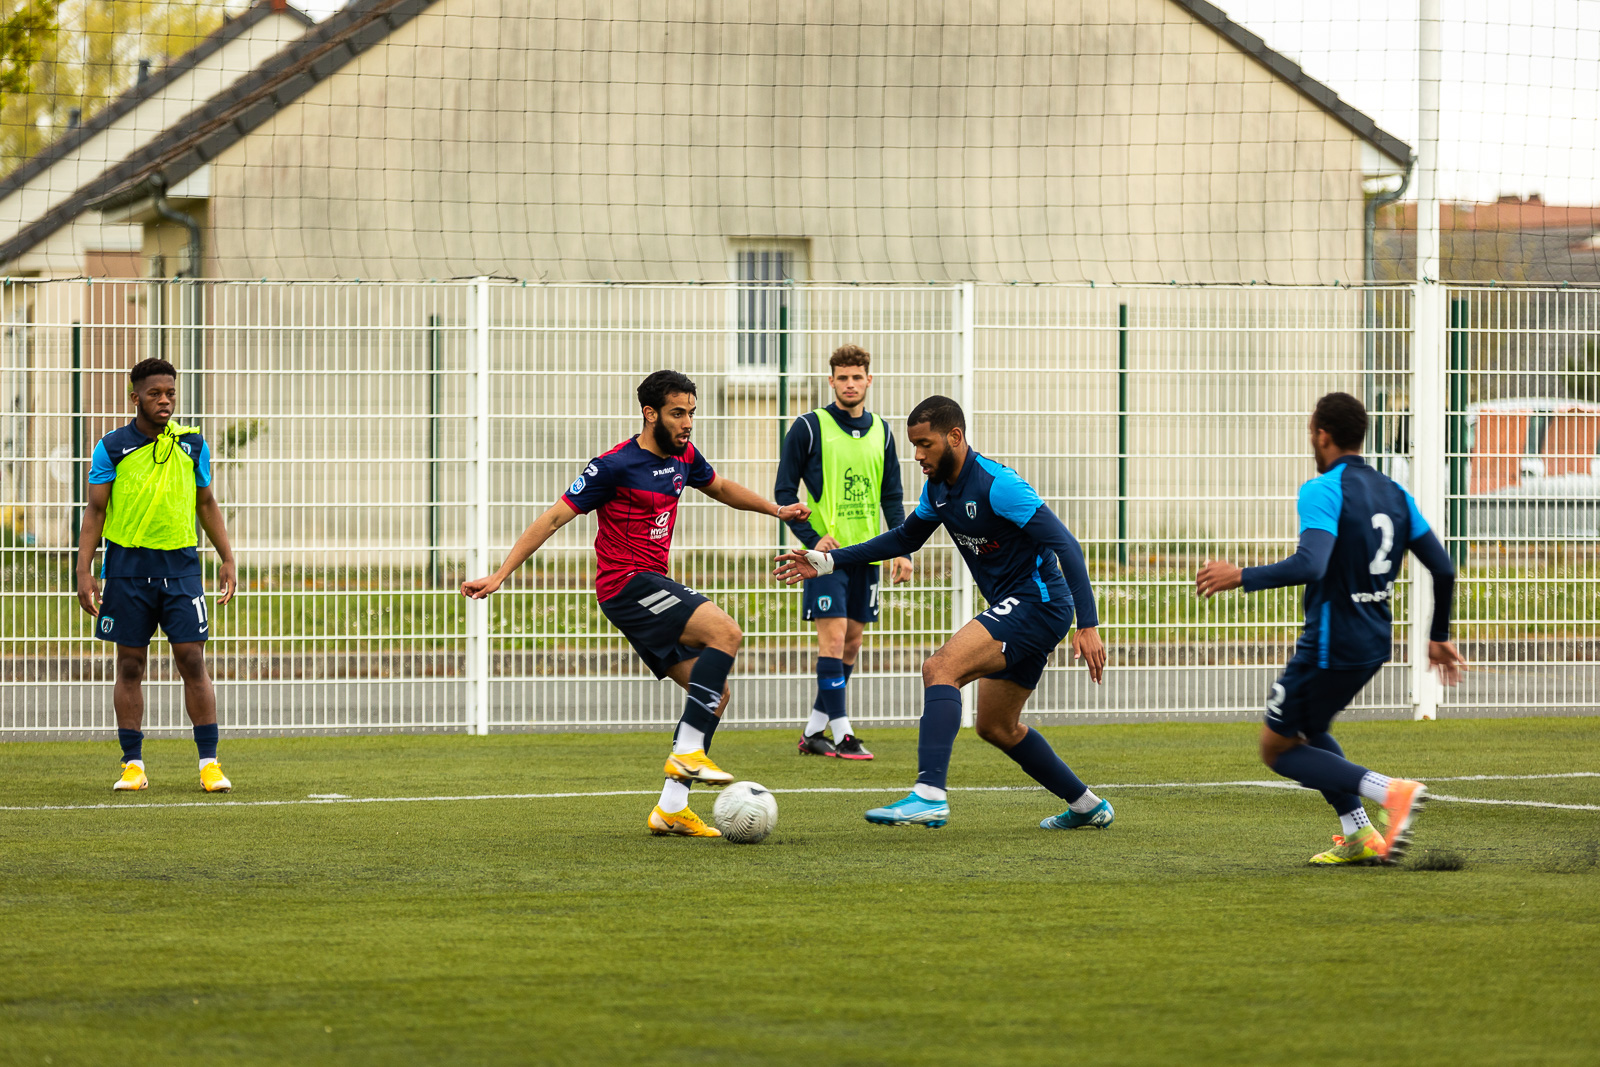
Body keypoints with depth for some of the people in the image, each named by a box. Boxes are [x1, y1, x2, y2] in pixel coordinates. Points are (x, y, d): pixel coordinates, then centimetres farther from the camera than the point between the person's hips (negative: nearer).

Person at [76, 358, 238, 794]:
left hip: (180, 564, 1)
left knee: (193, 661, -4)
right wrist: (84, 571, -5)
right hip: (127, 565, -1)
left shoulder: (192, 445, 6)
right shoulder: (112, 448, 0)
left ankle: (209, 763, 0)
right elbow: (95, 512, 2)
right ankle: (133, 765, 9)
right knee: (130, 665, 3)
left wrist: (228, 559, 9)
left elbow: (207, 503, 15)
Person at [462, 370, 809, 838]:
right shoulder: (615, 466, -13)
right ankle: (687, 752, -25)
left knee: (715, 694, 2)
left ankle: (672, 807, 1)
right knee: (726, 633, -25)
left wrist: (776, 509, 37)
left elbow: (719, 487, 34)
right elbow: (554, 517, -11)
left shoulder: (684, 457, 11)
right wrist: (499, 576, -13)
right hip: (626, 584, -9)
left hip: (654, 586, 9)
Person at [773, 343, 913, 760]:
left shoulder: (880, 432, 11)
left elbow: (891, 497, 15)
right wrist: (812, 539, -14)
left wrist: (901, 549, 5)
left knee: (851, 642, 7)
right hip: (826, 550, -5)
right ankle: (842, 734, -12)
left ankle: (813, 732, 16)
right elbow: (784, 491, -3)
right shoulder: (810, 428, -4)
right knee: (833, 636, -12)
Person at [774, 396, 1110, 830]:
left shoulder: (996, 485, -20)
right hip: (1013, 609, 10)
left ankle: (930, 794, -36)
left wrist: (1088, 626, -28)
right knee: (996, 727, 18)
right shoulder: (938, 487, 8)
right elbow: (906, 537, 27)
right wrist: (829, 561, 20)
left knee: (941, 667, -25)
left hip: (1038, 603, -10)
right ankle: (1086, 805, 30)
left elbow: (1066, 546, -23)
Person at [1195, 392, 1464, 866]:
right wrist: (1439, 638, 22)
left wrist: (1240, 577, -20)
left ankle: (1390, 791, -14)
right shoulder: (1394, 495, 9)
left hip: (1329, 644, -8)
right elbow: (1443, 569, 10)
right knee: (1309, 731, 28)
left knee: (1278, 748, 6)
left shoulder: (1322, 492, -15)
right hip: (1375, 644, 8)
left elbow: (1309, 565, -30)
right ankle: (1358, 836, 15)